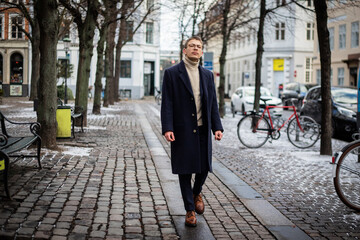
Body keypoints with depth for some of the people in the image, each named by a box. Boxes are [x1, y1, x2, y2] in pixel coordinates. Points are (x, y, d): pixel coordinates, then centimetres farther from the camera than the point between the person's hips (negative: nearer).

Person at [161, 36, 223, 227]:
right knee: (184, 171, 4)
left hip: (203, 130, 4)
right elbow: (167, 103, -6)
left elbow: (213, 104, 11)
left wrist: (217, 127, 2)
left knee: (204, 167, 7)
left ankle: (196, 192, 38)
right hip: (182, 131, -3)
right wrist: (167, 128, -15)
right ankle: (190, 210, 17)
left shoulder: (208, 75, 11)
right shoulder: (172, 73, -1)